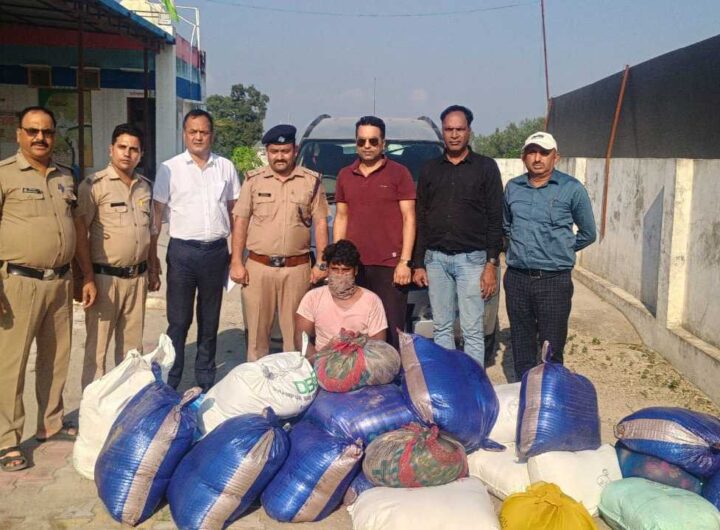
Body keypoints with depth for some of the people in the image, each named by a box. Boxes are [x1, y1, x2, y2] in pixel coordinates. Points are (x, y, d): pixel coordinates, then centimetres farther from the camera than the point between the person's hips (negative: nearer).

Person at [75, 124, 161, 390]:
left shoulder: (145, 186, 10)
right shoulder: (93, 185, -9)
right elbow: (79, 235, -11)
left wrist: (154, 270, 18)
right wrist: (88, 278, -16)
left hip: (138, 276, 6)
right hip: (105, 277, -6)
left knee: (133, 345, 15)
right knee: (97, 345, 1)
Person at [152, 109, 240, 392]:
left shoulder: (226, 167, 7)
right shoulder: (170, 168, 0)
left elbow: (234, 211, 13)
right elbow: (156, 214, 1)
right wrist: (152, 259, -3)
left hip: (216, 250, 3)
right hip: (183, 250, -2)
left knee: (210, 322, 12)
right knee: (178, 322, 0)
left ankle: (206, 383, 23)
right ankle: (168, 385, 9)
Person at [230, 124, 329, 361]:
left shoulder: (312, 181, 3)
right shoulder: (254, 179, 5)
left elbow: (320, 223, 4)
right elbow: (240, 222, 4)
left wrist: (322, 263, -2)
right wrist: (236, 263, -2)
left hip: (297, 268, 0)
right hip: (258, 267, 1)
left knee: (295, 332, 5)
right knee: (256, 330, 7)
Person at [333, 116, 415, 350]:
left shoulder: (399, 173, 2)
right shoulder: (345, 175, 15)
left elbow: (409, 218, -1)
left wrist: (405, 261, -9)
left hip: (389, 266, -4)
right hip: (353, 267, 4)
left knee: (391, 332, -4)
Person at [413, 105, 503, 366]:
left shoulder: (486, 167, 2)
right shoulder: (430, 169, 12)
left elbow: (495, 219, -1)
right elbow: (421, 219, 12)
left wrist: (492, 264, -8)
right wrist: (418, 263, 7)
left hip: (471, 259, -3)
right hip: (436, 259, 3)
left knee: (472, 330, -2)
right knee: (441, 328, 8)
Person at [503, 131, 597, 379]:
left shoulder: (572, 189, -2)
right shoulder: (513, 188, 9)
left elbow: (588, 233, 7)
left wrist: (560, 251, 8)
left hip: (554, 280, -4)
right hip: (517, 278, 4)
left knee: (551, 348, 0)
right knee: (521, 344, 12)